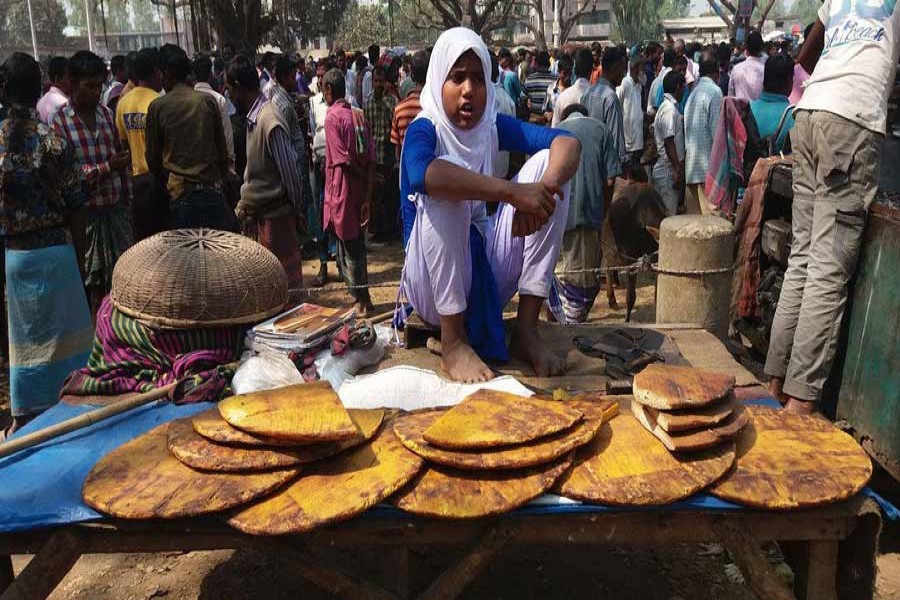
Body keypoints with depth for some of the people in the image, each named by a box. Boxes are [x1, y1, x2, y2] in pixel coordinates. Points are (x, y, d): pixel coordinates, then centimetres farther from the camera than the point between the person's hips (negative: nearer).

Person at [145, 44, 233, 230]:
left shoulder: (157, 107, -1)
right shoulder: (208, 101, 1)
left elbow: (153, 156, 7)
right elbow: (222, 148, 6)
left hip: (180, 191, -1)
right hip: (212, 188, 1)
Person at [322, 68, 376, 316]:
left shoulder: (332, 116, -12)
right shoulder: (358, 115, 5)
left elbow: (344, 160, -17)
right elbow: (370, 159, -1)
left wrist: (366, 178, -1)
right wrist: (368, 195, -2)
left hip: (343, 192, -6)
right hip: (360, 192, 6)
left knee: (349, 248, 4)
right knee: (357, 245, 16)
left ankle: (362, 301, 11)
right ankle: (362, 298, 25)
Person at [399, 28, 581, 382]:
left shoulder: (493, 125, 2)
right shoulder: (426, 128, -12)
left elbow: (567, 142, -11)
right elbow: (421, 174, -38)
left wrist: (543, 187, -32)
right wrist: (511, 191, -43)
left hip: (488, 269, 5)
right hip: (434, 284, -5)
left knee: (547, 163, -10)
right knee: (443, 187, -30)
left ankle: (526, 329, -13)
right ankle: (453, 341, -24)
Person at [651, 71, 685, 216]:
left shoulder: (665, 106, 16)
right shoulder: (670, 109, -14)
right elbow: (669, 142, -21)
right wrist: (678, 170, -22)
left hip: (663, 171, 10)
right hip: (668, 172, -10)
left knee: (666, 214, 13)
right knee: (669, 216, -6)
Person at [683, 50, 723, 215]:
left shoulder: (693, 91, 11)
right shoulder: (714, 91, -10)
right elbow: (716, 128, -14)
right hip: (708, 163, -7)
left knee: (693, 214, 10)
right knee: (711, 214, -6)